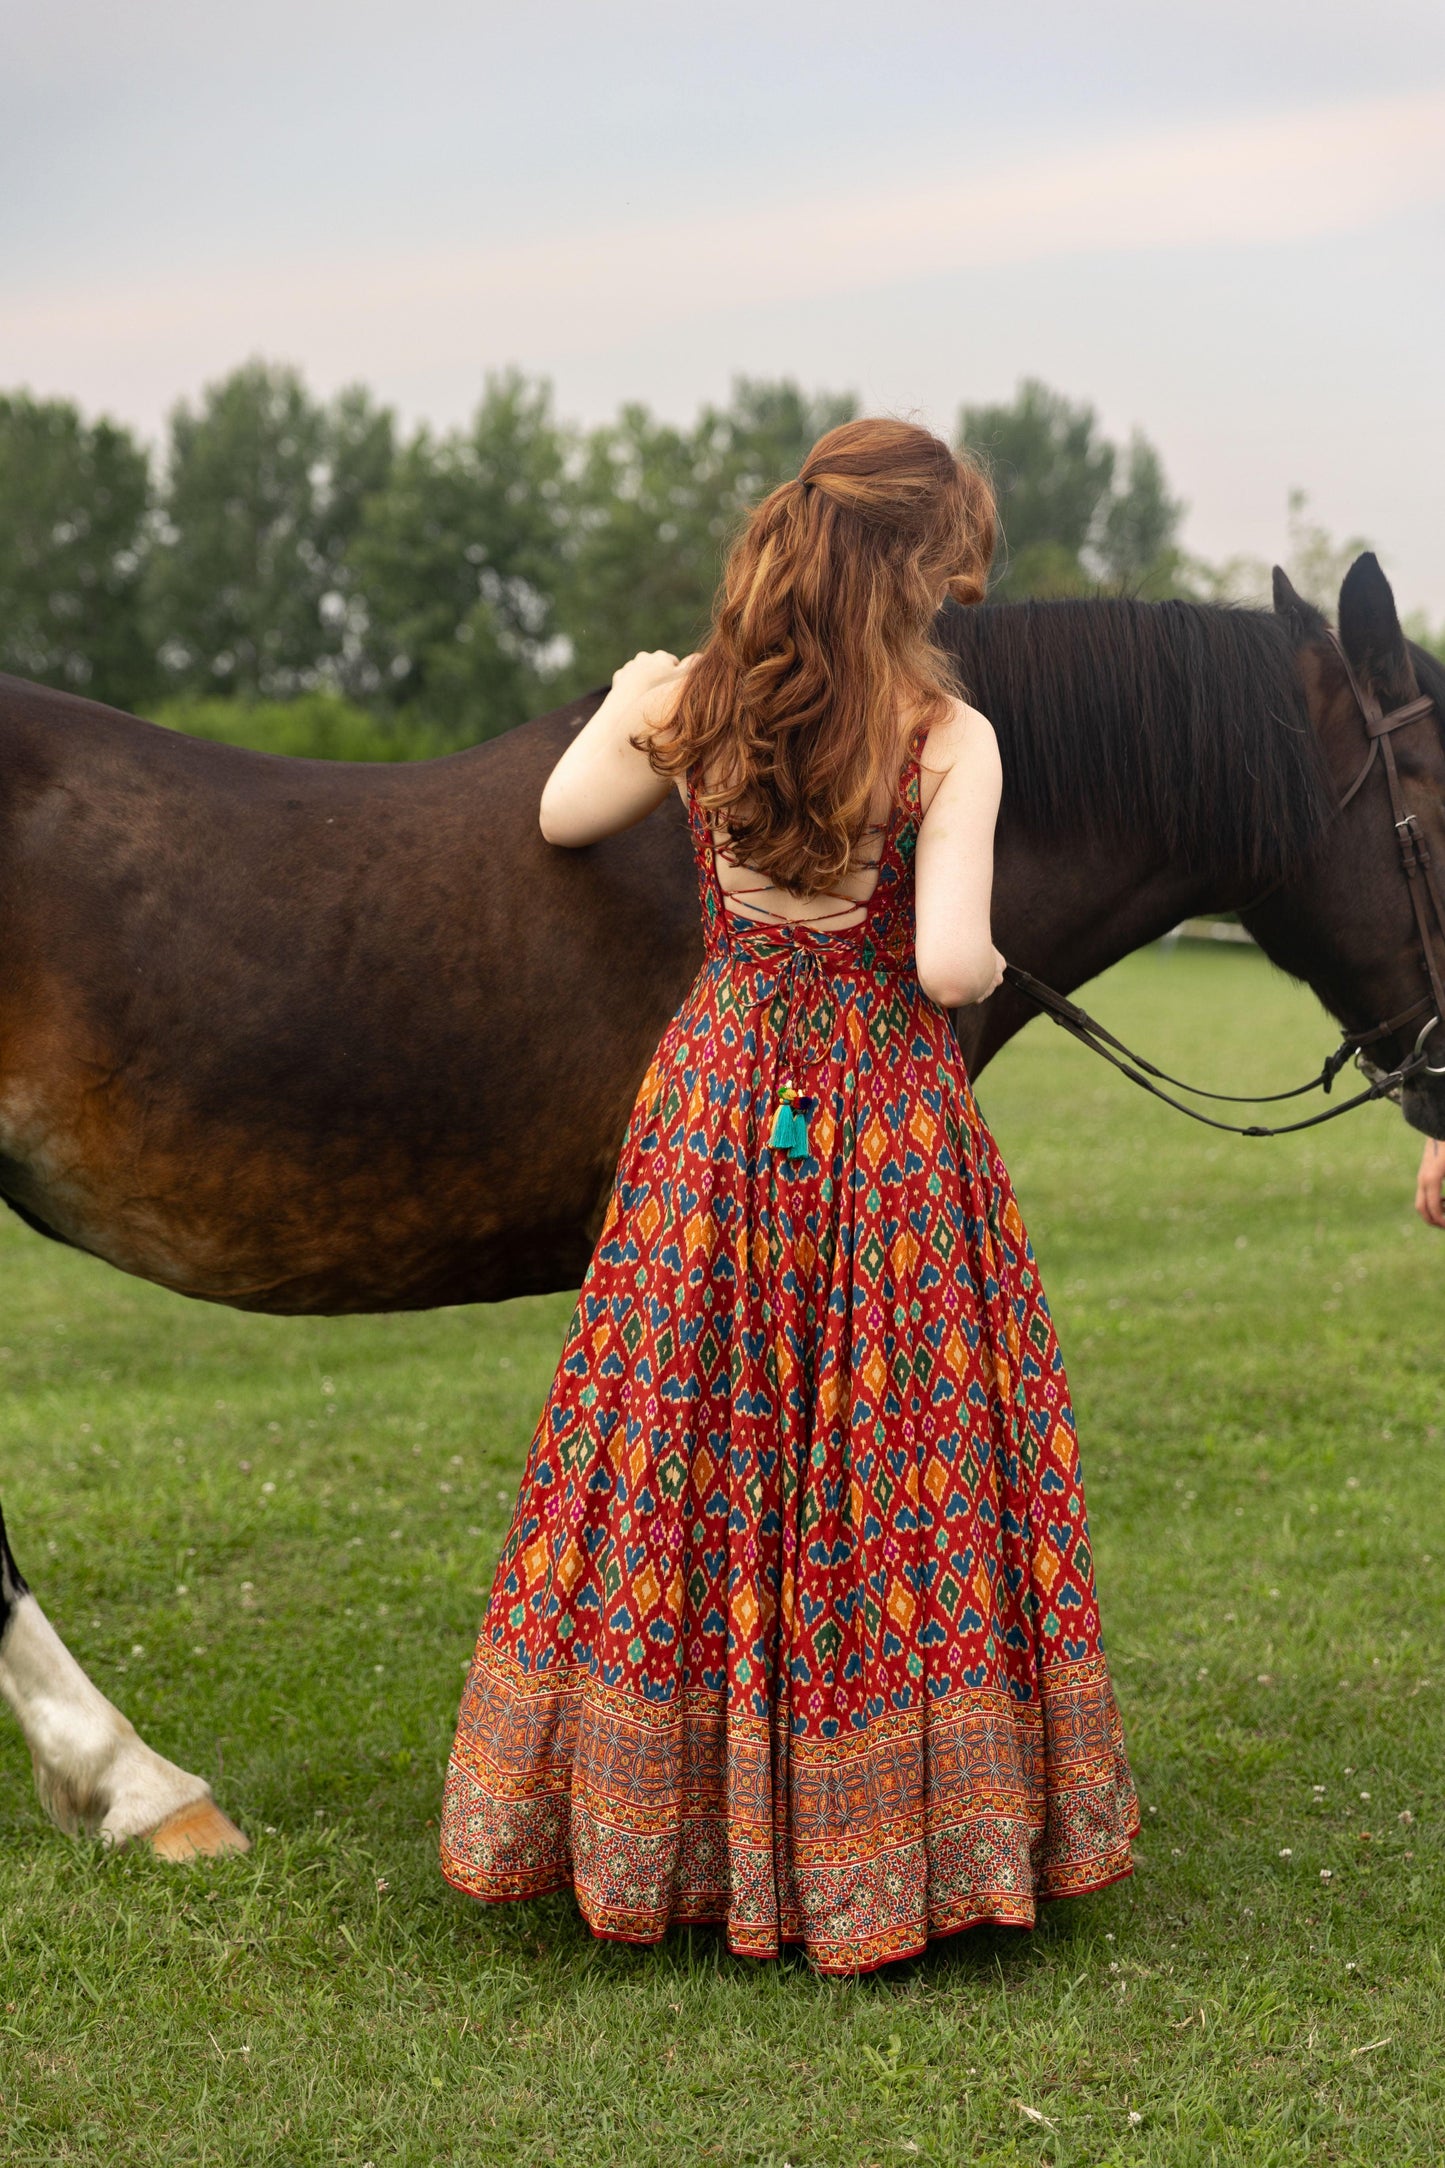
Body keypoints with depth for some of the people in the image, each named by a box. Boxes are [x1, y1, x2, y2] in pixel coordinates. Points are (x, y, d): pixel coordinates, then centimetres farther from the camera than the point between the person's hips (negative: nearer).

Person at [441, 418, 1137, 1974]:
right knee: (900, 1457, 8)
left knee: (692, 1453, 12)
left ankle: (668, 1821, 22)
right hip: (894, 1123, -3)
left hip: (719, 1108, 3)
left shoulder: (685, 706, -1)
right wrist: (991, 967, 4)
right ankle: (883, 1836, 16)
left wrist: (624, 702, 31)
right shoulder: (950, 741, -12)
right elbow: (952, 967, -19)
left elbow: (561, 820, 15)